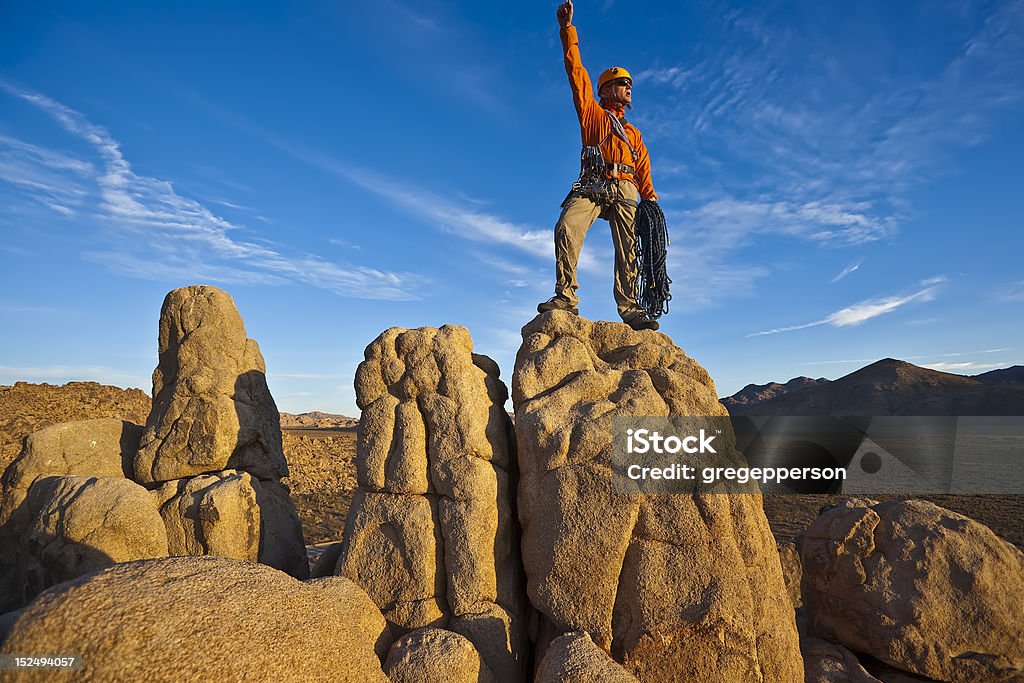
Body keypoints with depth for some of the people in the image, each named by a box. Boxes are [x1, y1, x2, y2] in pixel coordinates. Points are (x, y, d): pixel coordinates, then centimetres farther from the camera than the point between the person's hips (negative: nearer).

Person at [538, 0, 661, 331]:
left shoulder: (634, 133, 31)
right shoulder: (591, 114, 23)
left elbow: (644, 171, 20)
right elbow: (577, 73, 16)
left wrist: (651, 200, 6)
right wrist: (567, 30, 11)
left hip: (625, 190, 3)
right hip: (593, 186, -3)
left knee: (627, 250, -10)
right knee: (567, 228, -28)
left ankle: (629, 307, -13)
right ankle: (566, 297, -30)